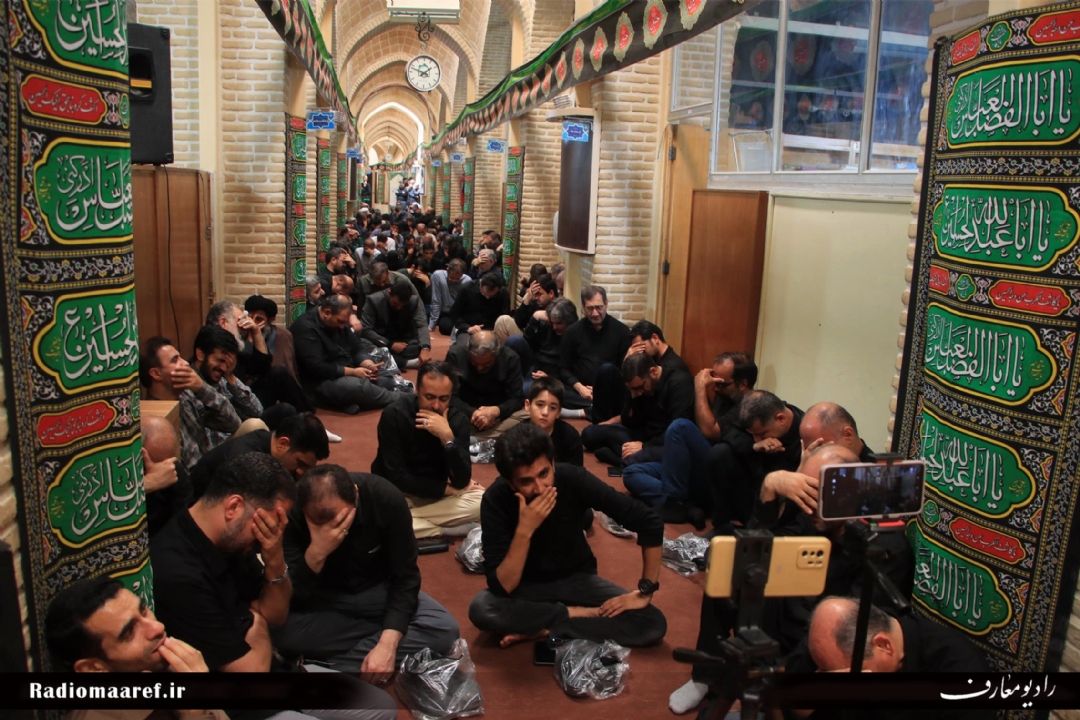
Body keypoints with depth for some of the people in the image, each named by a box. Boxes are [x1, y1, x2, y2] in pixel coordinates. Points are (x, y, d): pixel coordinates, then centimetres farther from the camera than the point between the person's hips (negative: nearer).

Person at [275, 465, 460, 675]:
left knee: (444, 630, -24)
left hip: (378, 590, 0)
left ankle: (339, 663, -17)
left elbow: (405, 577, -19)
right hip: (324, 596, 0)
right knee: (279, 628, -32)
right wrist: (315, 553, -43)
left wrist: (388, 644, -31)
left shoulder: (387, 499, -26)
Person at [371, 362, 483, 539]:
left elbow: (462, 481, -19)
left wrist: (447, 437, -31)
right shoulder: (394, 415, -19)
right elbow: (396, 477, -21)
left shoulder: (458, 419, -11)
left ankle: (407, 521, -16)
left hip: (436, 494, 3)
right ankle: (445, 530, -17)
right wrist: (446, 489, -18)